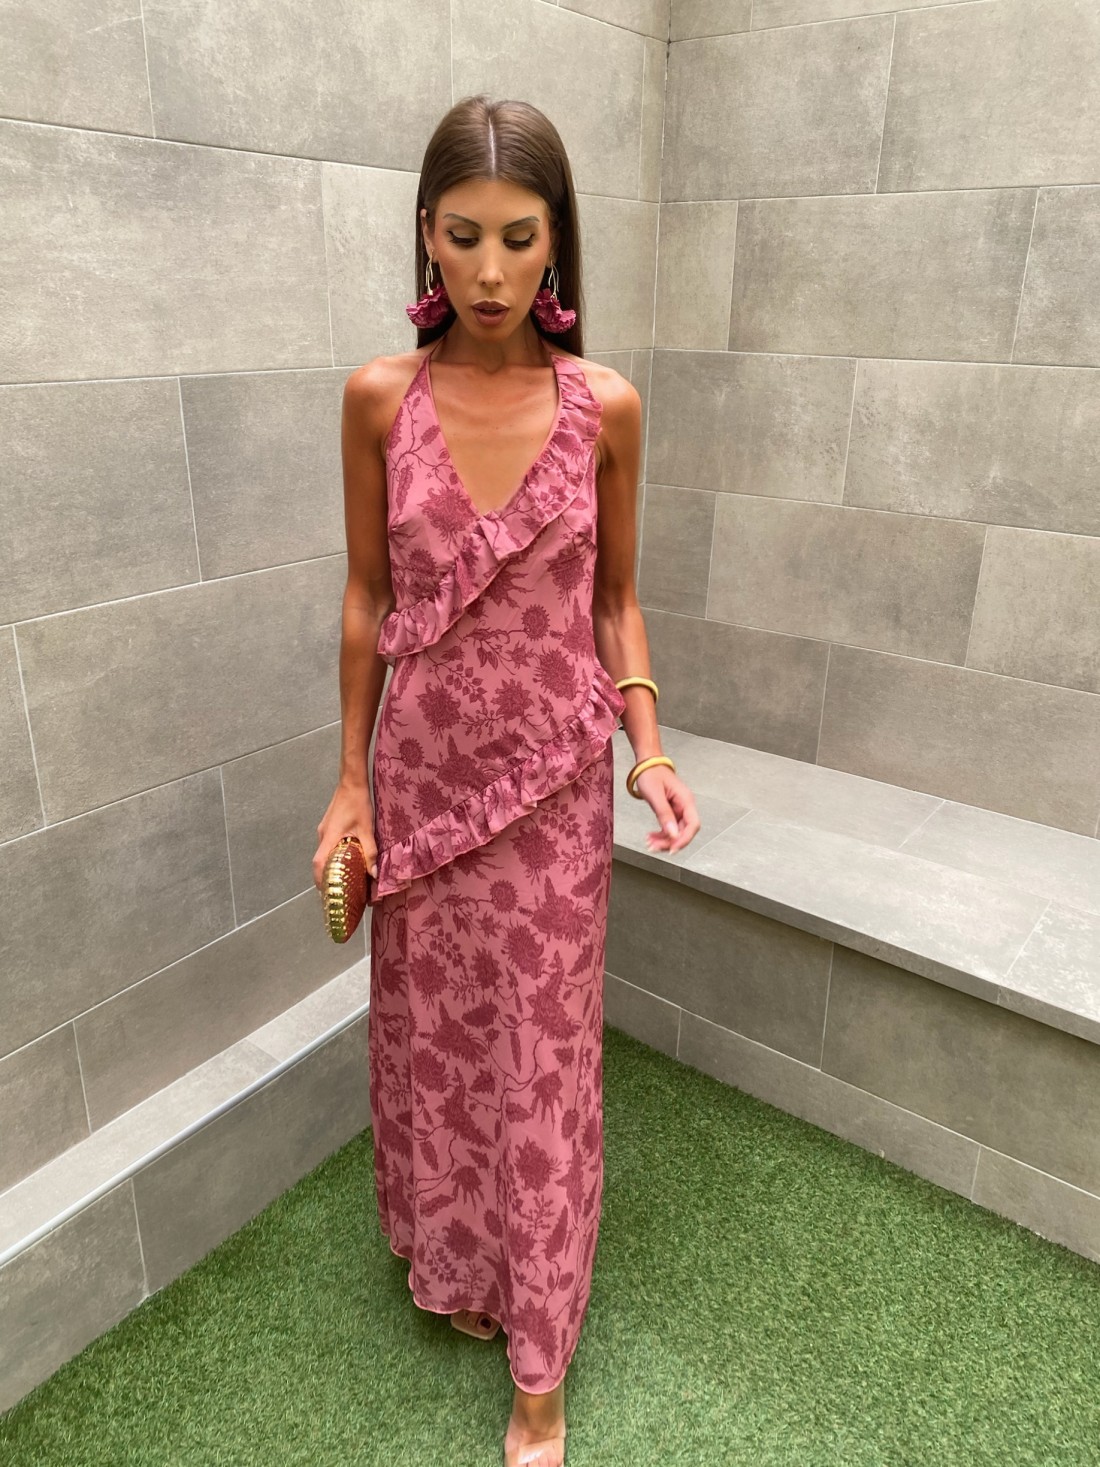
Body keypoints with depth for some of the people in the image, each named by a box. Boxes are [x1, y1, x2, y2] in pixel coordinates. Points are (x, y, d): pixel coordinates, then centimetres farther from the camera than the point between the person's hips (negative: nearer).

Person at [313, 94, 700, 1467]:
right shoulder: (378, 398, -5)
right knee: (433, 1034, 17)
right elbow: (368, 596, 2)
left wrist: (647, 748, -8)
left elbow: (614, 600, 4)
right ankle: (455, 1264, 47)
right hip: (422, 770, 1)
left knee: (542, 1056, 10)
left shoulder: (605, 406, -5)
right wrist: (350, 777, 3)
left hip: (553, 780, -1)